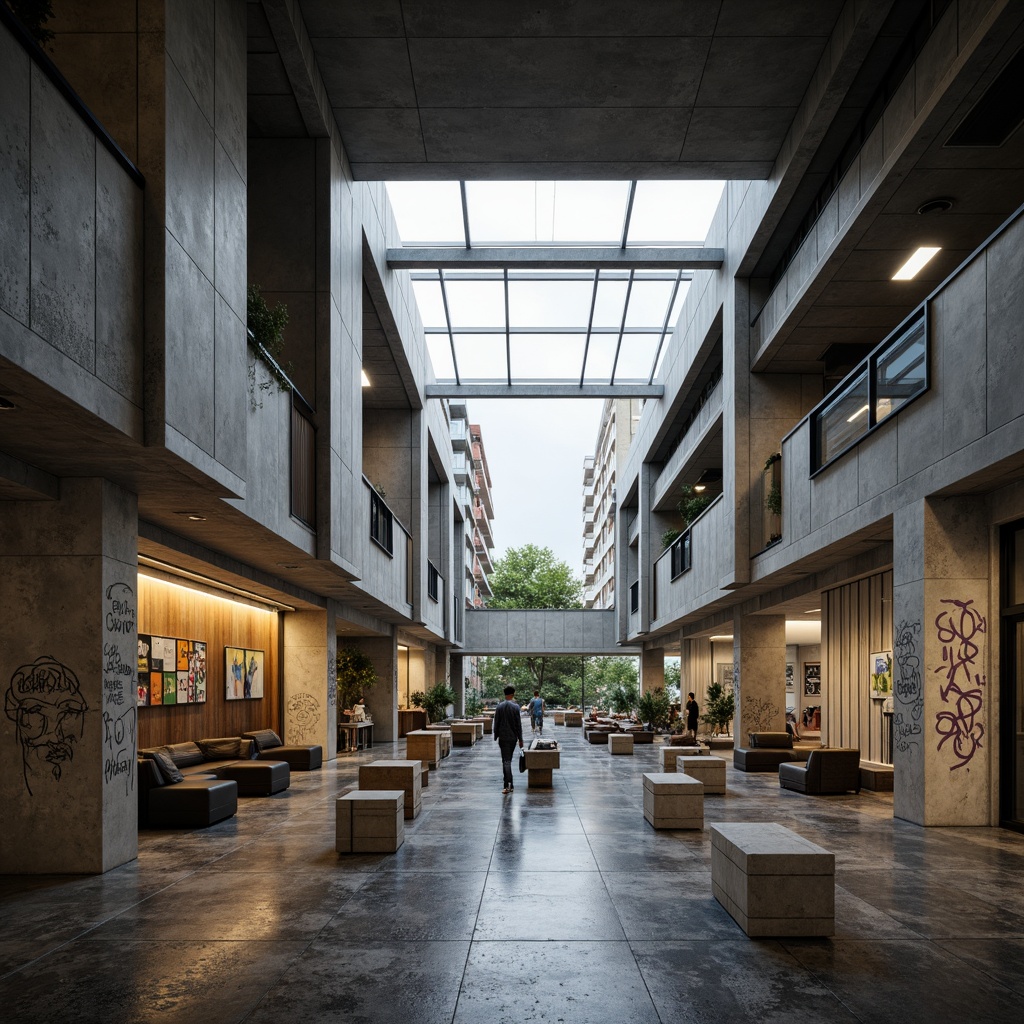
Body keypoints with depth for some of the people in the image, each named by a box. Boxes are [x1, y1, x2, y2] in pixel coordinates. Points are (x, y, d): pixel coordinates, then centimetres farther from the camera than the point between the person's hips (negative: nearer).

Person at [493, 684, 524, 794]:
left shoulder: (499, 707, -3)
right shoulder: (516, 707, -6)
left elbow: (496, 723, 0)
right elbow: (518, 724, -4)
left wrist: (496, 736, 10)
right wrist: (520, 739, 1)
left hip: (503, 737, -1)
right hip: (513, 737, 1)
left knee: (506, 761, -3)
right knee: (508, 759, 16)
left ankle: (508, 785, -11)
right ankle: (508, 783, 22)